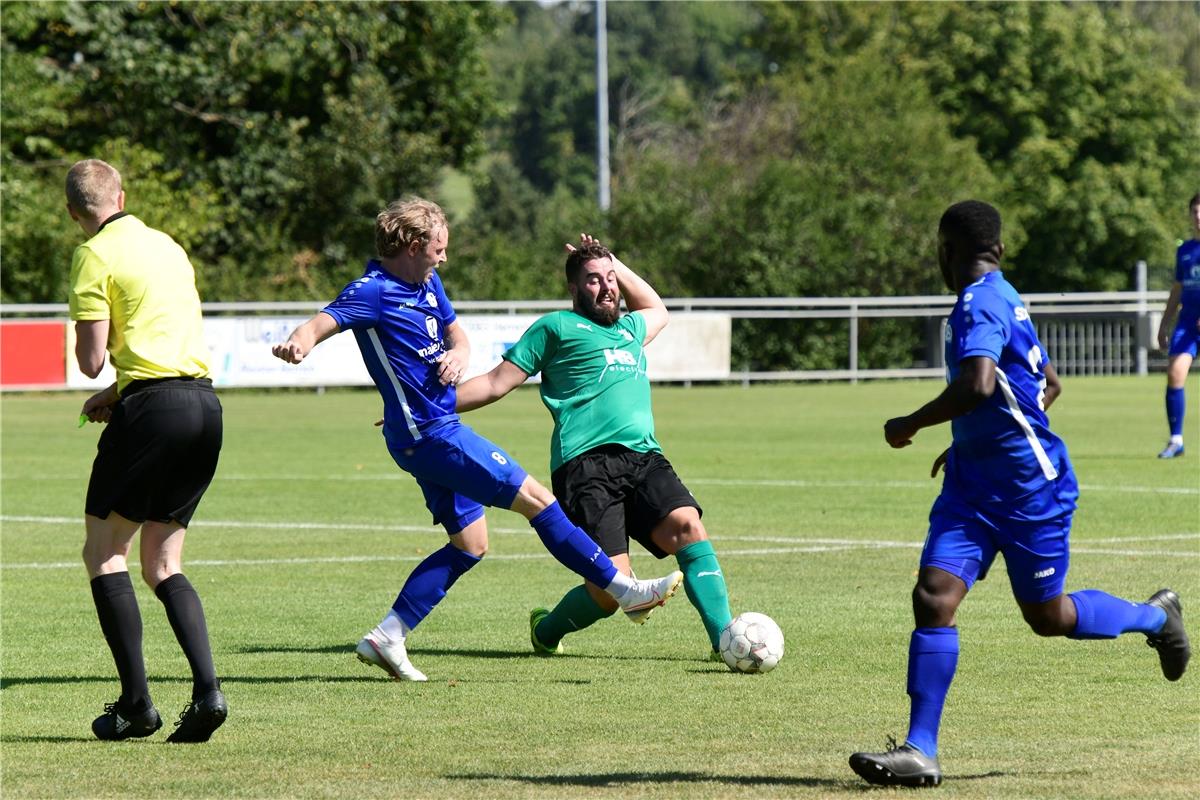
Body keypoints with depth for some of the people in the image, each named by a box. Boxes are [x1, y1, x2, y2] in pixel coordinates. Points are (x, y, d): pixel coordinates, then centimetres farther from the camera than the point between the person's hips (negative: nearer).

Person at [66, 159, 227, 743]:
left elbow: (91, 359, -8)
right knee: (162, 566, 11)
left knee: (103, 554, 3)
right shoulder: (167, 245, 18)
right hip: (205, 403, 7)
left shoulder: (96, 256, -4)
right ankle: (206, 689, -6)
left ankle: (136, 704, -3)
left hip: (153, 408, -7)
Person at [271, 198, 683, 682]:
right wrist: (296, 344, -51)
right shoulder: (374, 292, -15)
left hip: (438, 430, 10)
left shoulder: (428, 284, 12)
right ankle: (624, 591, -1)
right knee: (535, 499, -8)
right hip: (428, 434, -10)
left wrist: (458, 355, -1)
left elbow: (455, 333, 23)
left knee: (469, 543, 11)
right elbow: (324, 323, -28)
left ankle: (387, 637, 9)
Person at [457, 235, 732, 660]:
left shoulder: (630, 329, 29)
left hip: (643, 458, 6)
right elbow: (496, 384, 13)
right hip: (587, 464, -6)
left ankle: (725, 638, -23)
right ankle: (546, 631, 13)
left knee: (687, 525, -24)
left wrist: (616, 265, 42)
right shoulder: (557, 327, 11)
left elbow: (657, 310, 55)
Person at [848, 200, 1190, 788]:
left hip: (1029, 487, -9)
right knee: (934, 596, -6)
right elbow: (1049, 385, 24)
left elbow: (978, 386, -36)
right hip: (975, 484, 9)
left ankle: (1156, 617, 34)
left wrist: (909, 425, -21)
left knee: (1047, 616, 8)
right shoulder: (1004, 300, 13)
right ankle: (920, 751, -9)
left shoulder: (979, 304, -18)